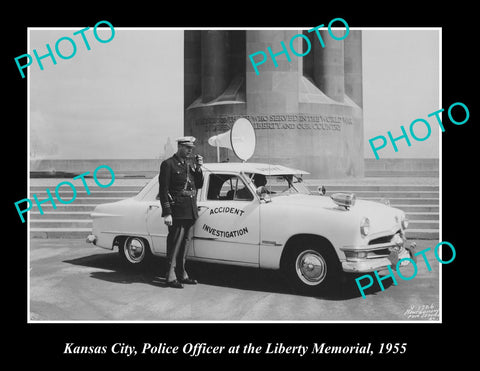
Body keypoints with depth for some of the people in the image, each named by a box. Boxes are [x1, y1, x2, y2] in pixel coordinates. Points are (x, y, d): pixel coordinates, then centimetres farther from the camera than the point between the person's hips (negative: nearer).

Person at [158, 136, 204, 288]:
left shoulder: (190, 166, 16)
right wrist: (166, 213, -16)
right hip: (177, 212, -7)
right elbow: (163, 191, -10)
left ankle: (181, 274, 23)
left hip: (190, 212, 7)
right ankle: (171, 277, 5)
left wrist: (198, 168, 2)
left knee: (185, 243, 13)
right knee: (174, 244, -3)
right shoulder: (168, 164, -6)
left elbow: (199, 185, 16)